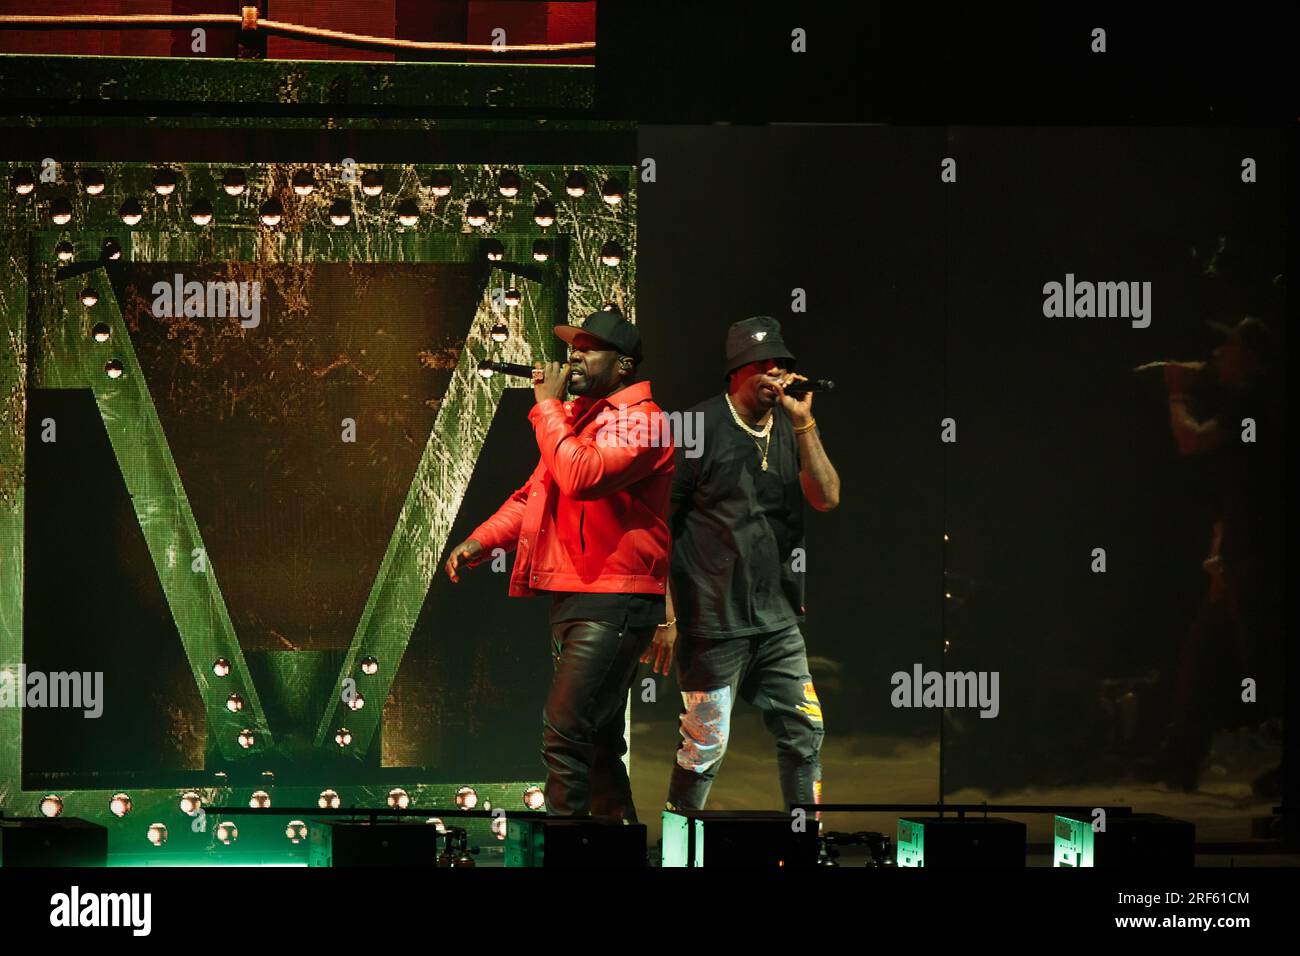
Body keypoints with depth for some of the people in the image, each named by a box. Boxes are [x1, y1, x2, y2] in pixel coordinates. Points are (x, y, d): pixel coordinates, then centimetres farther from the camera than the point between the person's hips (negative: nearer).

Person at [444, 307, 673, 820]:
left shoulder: (638, 421, -10)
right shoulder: (574, 417, 20)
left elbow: (581, 476, -25)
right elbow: (533, 494, 22)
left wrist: (547, 406, -15)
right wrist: (481, 540, 6)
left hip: (613, 602, -10)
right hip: (568, 596, 10)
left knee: (563, 730, -18)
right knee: (597, 742, 15)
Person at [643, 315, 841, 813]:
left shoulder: (792, 427, 9)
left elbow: (827, 498, -2)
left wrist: (803, 423, -12)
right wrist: (665, 616, -11)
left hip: (777, 619, 6)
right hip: (711, 620, -6)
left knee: (805, 733, 8)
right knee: (706, 744, -3)